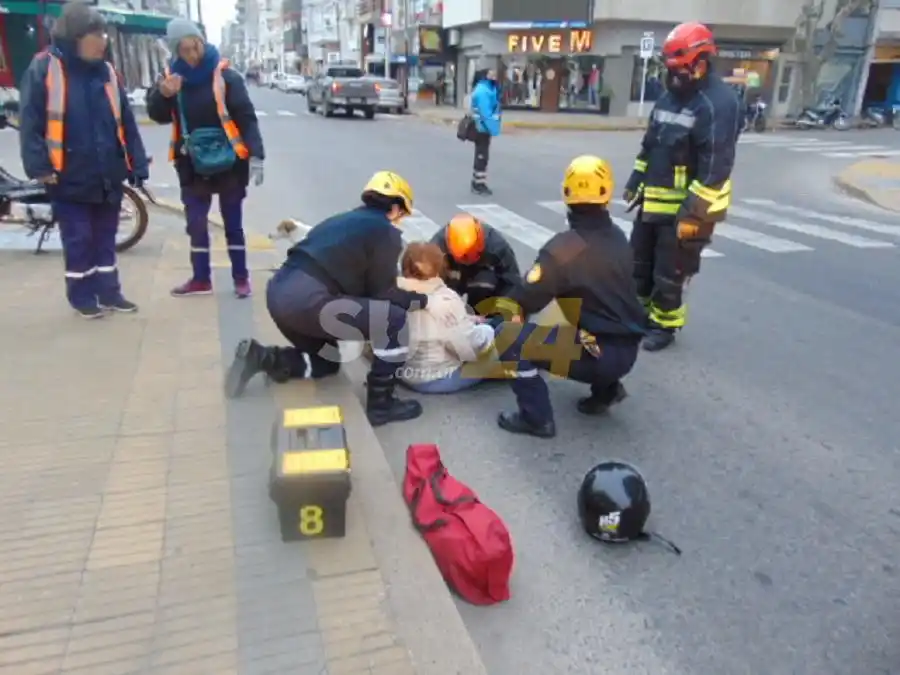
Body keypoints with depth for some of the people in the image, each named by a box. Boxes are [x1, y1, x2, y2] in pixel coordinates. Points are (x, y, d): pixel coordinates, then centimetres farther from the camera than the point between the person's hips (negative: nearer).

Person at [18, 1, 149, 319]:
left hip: (108, 175, 5)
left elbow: (126, 122, 10)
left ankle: (109, 291, 23)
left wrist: (137, 163, 5)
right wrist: (39, 166, -17)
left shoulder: (106, 71, 9)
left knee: (105, 238, 13)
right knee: (78, 240, 4)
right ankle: (82, 296, 16)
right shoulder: (44, 68, -6)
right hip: (70, 176, -5)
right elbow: (31, 122, -9)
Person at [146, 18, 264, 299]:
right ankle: (201, 279, 21)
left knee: (233, 223, 5)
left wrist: (256, 154, -21)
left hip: (228, 162, -4)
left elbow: (247, 117, -10)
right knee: (195, 224, 9)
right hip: (192, 165, 4)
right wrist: (163, 94, -16)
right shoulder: (172, 76, 4)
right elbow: (158, 117, 5)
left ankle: (241, 278, 15)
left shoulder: (226, 76, -8)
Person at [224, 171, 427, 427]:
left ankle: (260, 357, 14)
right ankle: (380, 405, 7)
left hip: (280, 292, 9)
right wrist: (425, 300, 10)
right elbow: (383, 294, 0)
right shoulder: (386, 232, 2)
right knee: (395, 322, -1)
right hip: (307, 300, -9)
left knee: (326, 362, 29)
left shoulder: (344, 220, 26)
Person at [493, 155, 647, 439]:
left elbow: (526, 300, -10)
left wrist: (512, 312, 13)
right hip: (627, 351, 8)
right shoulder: (618, 237, 5)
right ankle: (606, 389, 25)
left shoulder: (564, 246, -16)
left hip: (599, 354, -7)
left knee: (510, 336, -7)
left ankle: (536, 417, -3)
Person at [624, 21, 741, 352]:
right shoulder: (669, 97, 11)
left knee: (669, 273, 2)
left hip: (686, 206, -9)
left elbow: (715, 167, -23)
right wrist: (634, 183, 18)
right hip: (654, 200, 9)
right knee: (639, 262, 18)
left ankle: (664, 325, 19)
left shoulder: (719, 103, -17)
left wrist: (694, 212, -25)